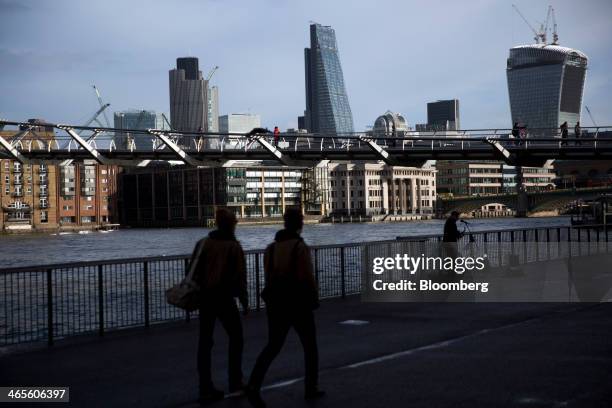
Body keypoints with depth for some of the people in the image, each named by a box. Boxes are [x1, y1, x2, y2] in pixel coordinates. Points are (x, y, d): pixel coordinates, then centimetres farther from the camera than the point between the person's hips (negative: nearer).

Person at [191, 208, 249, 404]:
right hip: (224, 298, -4)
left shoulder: (203, 243, 4)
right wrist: (244, 301, -1)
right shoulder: (234, 246, -7)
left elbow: (194, 271, 4)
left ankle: (206, 389, 5)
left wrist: (196, 293, 12)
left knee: (204, 342, 6)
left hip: (204, 298, 4)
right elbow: (240, 276, -9)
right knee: (235, 338, 13)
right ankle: (235, 383, 12)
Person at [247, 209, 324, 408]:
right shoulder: (301, 247, -13)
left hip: (276, 302, 5)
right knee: (310, 346, 15)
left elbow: (268, 277, 7)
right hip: (299, 303, -5)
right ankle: (311, 388, 21)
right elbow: (307, 277, -14)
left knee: (272, 347, 7)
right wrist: (315, 298, 1)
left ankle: (254, 385, -13)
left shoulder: (271, 247, 5)